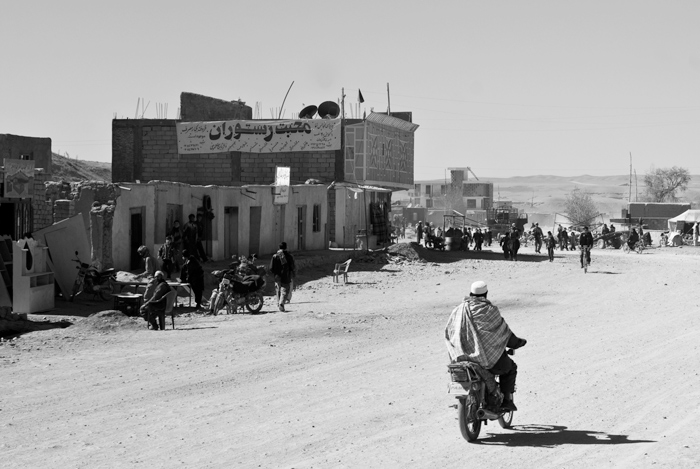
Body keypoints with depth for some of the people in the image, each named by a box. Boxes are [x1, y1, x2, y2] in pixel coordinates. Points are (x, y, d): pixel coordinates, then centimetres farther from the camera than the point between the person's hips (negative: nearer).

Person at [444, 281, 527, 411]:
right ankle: (506, 400, 12)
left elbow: (448, 332, 8)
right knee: (510, 367, 21)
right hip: (487, 357, -5)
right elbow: (504, 331, -1)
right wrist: (516, 342, 17)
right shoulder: (490, 310, -9)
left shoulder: (458, 310, 4)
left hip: (462, 356, 5)